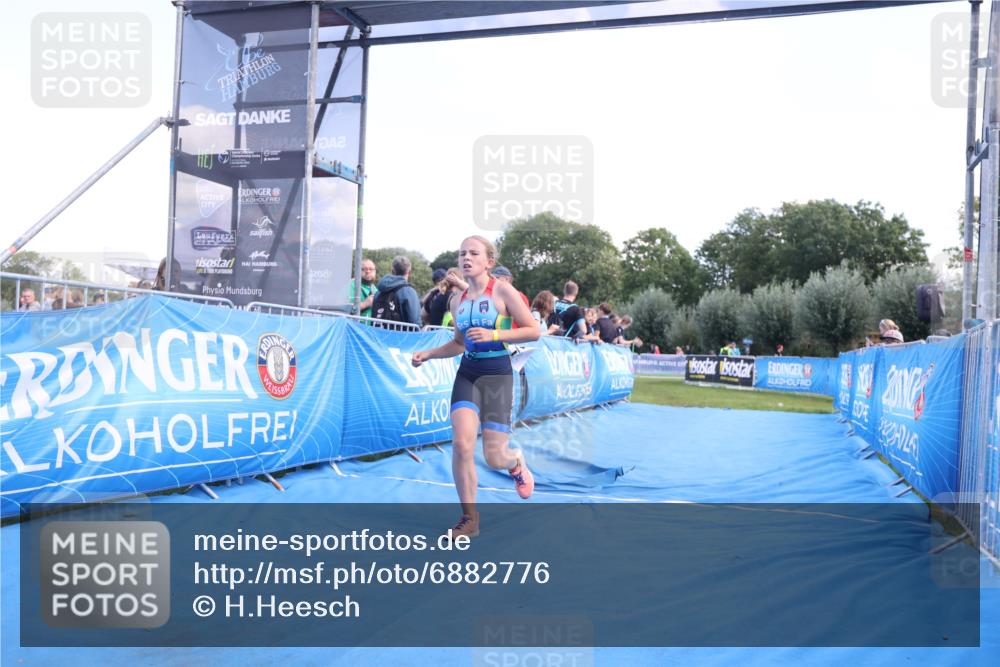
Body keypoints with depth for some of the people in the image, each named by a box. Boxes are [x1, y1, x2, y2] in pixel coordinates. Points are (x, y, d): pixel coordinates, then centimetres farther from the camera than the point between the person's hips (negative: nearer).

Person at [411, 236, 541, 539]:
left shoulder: (502, 290, -6)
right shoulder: (458, 301, 9)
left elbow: (533, 331, -9)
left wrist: (493, 335, -19)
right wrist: (427, 354, 8)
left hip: (497, 375, -4)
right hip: (467, 373, 4)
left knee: (495, 458, -4)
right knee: (461, 443, -13)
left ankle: (516, 462, 36)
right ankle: (469, 519, 3)